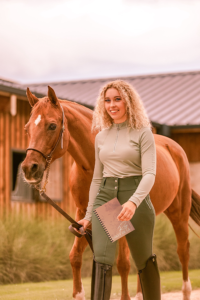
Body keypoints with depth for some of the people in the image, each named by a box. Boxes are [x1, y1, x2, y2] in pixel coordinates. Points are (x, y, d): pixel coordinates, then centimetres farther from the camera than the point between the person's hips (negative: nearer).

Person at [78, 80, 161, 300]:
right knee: (101, 258, -14)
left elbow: (149, 174, -12)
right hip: (105, 197, 3)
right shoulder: (101, 137, 12)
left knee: (144, 261, 10)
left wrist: (133, 202, -29)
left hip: (134, 197, -3)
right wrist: (88, 216, 16)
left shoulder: (143, 133, -3)